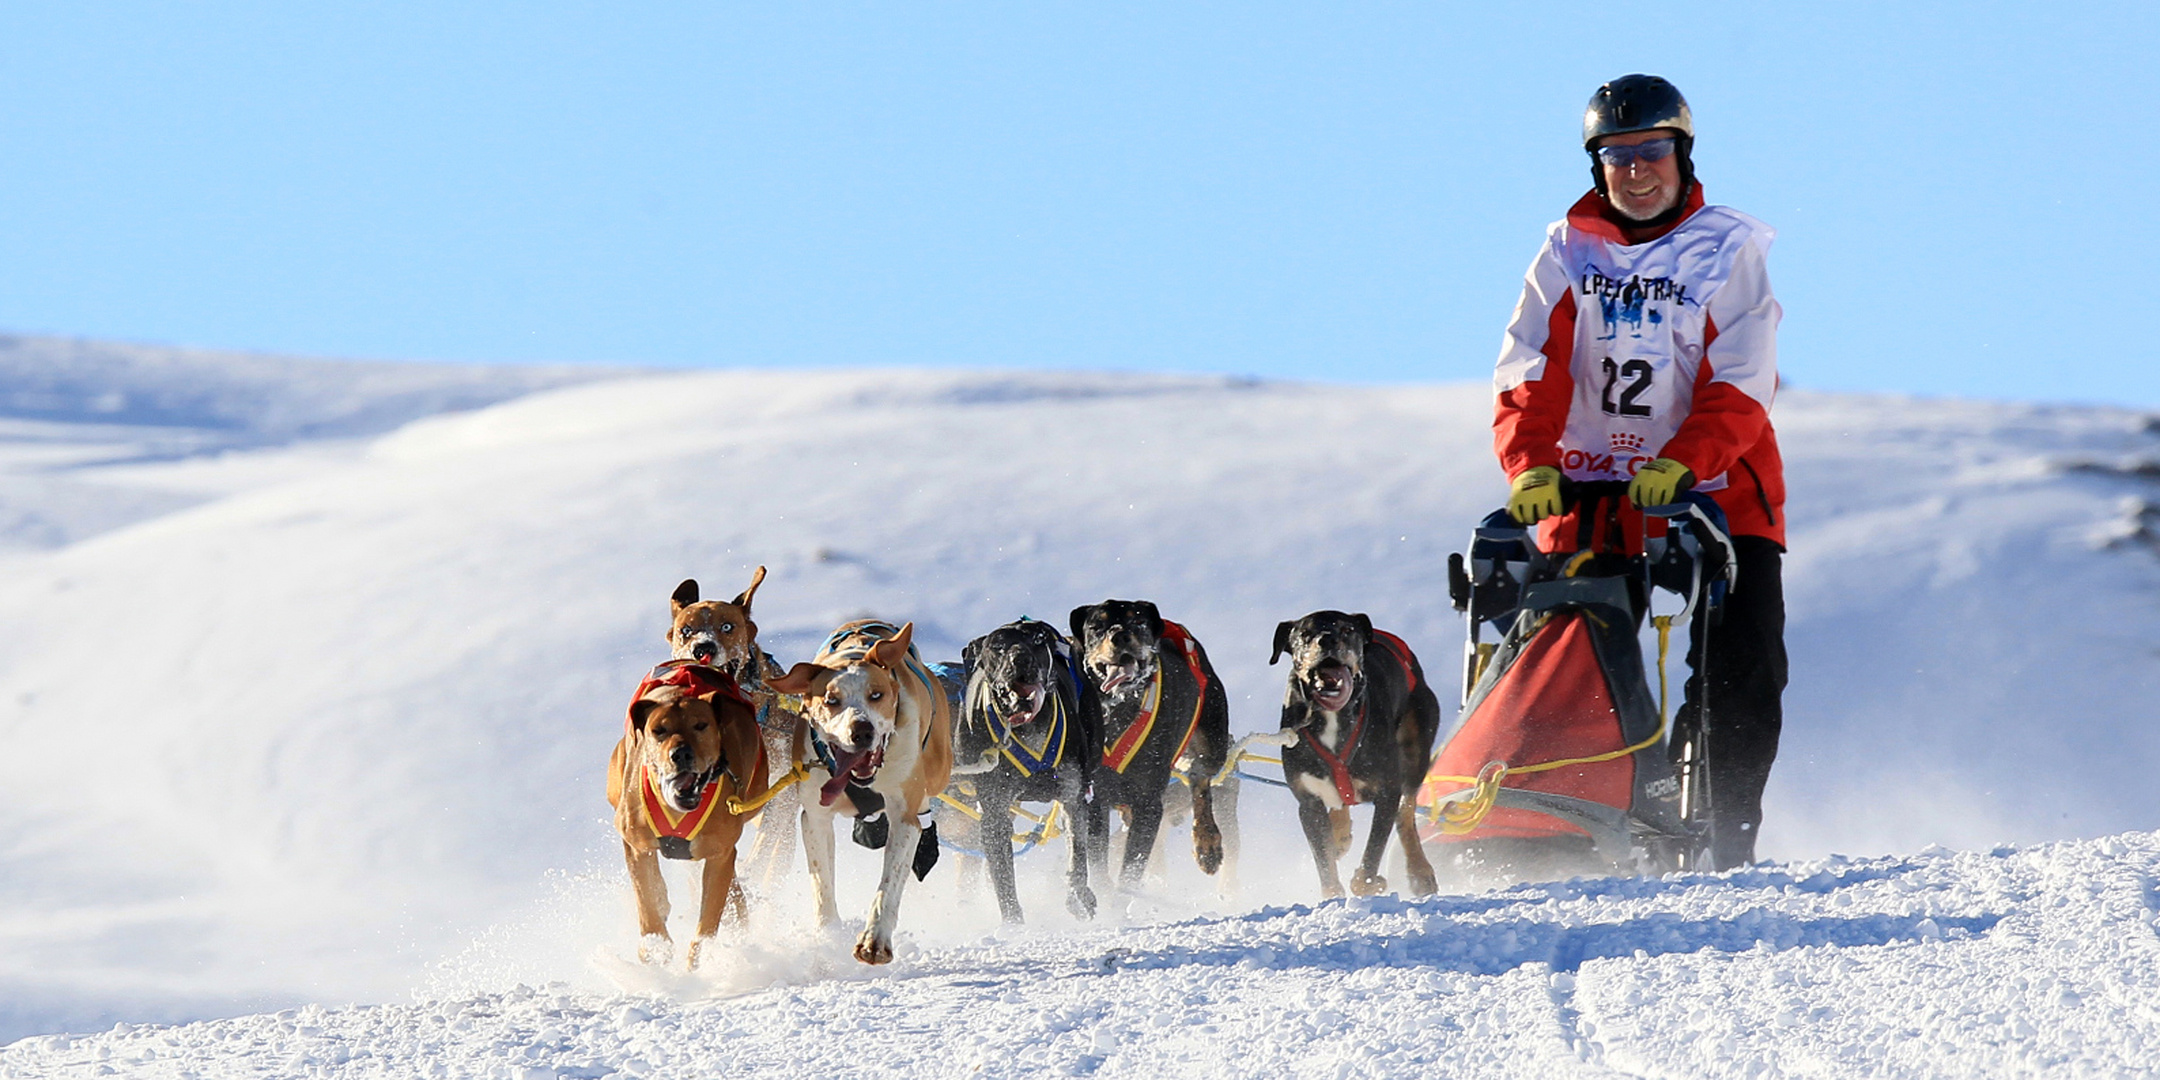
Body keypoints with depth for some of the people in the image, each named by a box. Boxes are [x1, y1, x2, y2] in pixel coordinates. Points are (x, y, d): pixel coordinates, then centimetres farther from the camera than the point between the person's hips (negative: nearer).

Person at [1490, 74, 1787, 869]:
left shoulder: (1728, 251, 1)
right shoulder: (1569, 252, 6)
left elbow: (1741, 386, -9)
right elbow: (1529, 374, -1)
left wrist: (1681, 465, -25)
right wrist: (1530, 466, -19)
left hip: (1715, 487, -1)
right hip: (1589, 493, 1)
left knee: (1742, 675, -10)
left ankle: (1723, 846, -3)